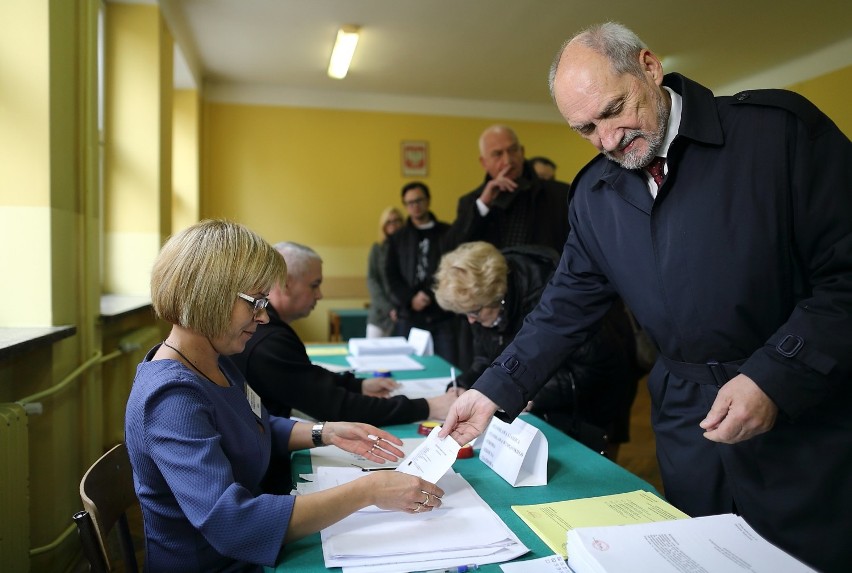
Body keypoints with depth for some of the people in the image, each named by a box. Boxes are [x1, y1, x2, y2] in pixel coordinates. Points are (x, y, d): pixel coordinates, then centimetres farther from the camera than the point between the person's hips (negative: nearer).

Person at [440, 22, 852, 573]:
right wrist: (494, 391, -1)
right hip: (690, 434, 4)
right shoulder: (594, 193, 2)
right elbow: (565, 308, 5)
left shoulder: (777, 128, -11)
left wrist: (776, 377, -23)